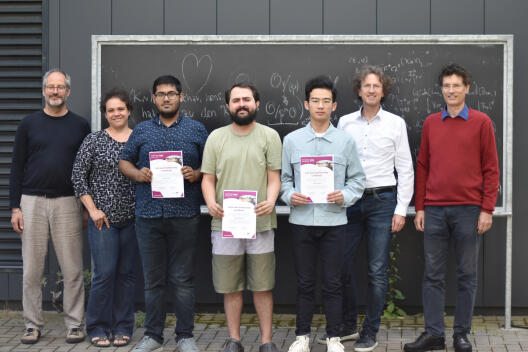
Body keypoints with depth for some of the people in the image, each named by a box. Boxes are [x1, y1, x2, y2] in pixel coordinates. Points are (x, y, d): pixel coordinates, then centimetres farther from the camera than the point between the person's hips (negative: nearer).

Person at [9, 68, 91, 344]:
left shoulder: (80, 126, 7)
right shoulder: (29, 124, 6)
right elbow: (17, 168, 6)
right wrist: (15, 207, -1)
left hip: (67, 203, 0)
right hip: (32, 201, 0)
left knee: (72, 269, 0)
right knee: (32, 270, 3)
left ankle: (74, 324, 10)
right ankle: (33, 325, 13)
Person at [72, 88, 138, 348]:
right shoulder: (94, 141, 1)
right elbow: (78, 177, 0)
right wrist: (92, 209, -6)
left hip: (133, 218, 2)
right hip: (103, 218, -2)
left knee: (127, 273, 7)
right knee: (105, 273, -5)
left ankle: (123, 328, 17)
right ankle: (98, 329, 8)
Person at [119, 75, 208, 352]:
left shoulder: (196, 130, 7)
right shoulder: (141, 131, 12)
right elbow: (124, 162, 16)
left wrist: (196, 174, -12)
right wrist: (137, 174, -4)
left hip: (184, 215, -2)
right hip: (148, 213, 2)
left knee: (182, 279, 1)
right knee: (153, 279, 7)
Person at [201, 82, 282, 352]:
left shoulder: (269, 136, 5)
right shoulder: (216, 137, 9)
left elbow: (274, 177, 1)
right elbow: (208, 178, 7)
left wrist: (270, 201, -19)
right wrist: (211, 202, -12)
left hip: (260, 224, -1)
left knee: (262, 286, 3)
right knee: (231, 287, 8)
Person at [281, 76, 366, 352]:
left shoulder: (345, 141, 3)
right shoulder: (291, 140, 5)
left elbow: (357, 179, 6)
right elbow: (283, 177, 9)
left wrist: (345, 196, -12)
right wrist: (290, 195, -10)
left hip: (334, 220, -1)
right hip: (301, 220, 1)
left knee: (333, 282, 4)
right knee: (304, 282, 8)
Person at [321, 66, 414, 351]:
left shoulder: (395, 123, 3)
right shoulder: (344, 123, 8)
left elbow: (405, 169, 2)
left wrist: (401, 209, -4)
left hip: (382, 201, -2)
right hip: (350, 200, 2)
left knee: (377, 271, 0)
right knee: (341, 265, 3)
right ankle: (347, 326, 19)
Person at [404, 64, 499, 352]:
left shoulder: (481, 122, 2)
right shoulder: (430, 123, 10)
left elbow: (490, 168, 0)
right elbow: (422, 166, 12)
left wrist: (487, 209, -6)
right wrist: (420, 207, 7)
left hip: (468, 209, -2)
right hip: (435, 209, 3)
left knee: (466, 274, 5)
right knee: (433, 274, 4)